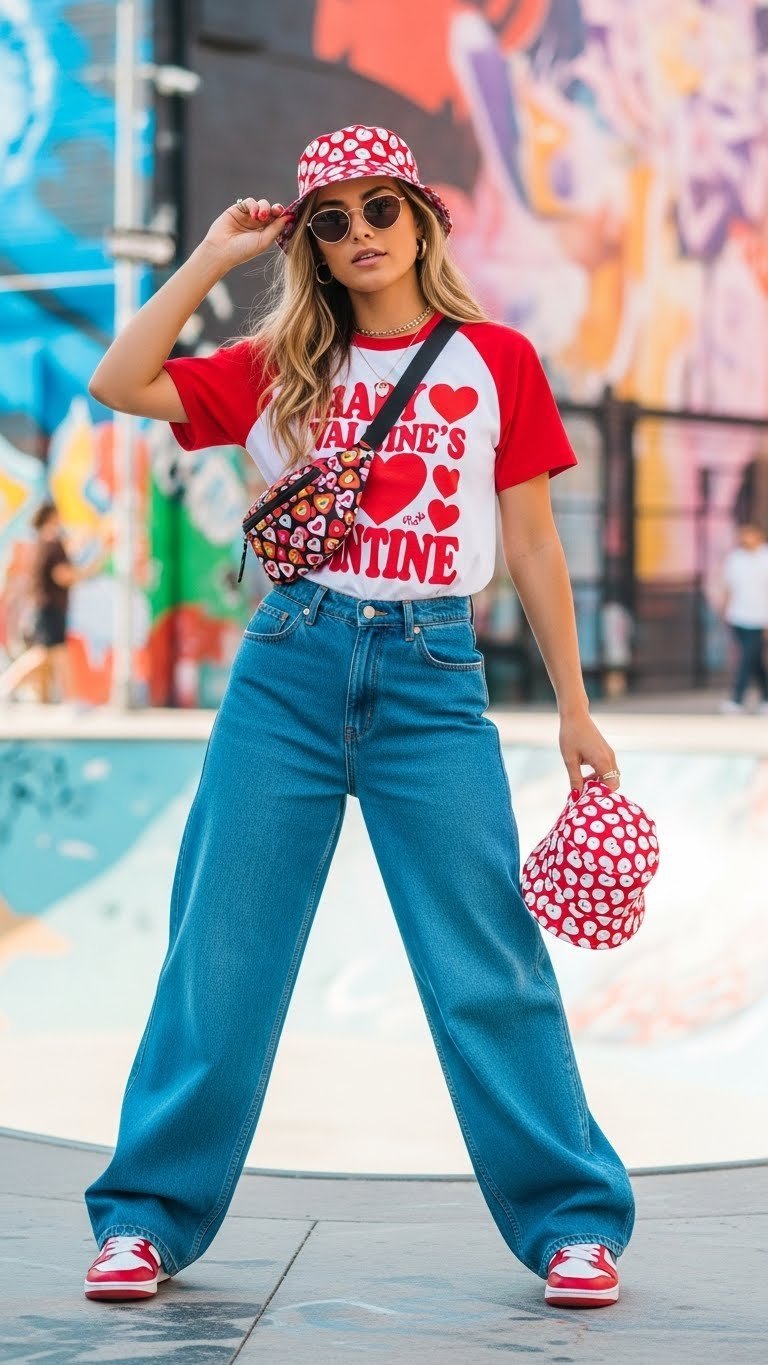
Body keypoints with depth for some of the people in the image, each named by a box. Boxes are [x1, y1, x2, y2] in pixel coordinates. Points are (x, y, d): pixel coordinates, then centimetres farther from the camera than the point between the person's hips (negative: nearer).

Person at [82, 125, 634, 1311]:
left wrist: (575, 712, 6)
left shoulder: (497, 362, 6)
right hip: (291, 669, 2)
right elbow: (121, 383, -2)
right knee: (221, 954, 2)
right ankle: (149, 1215, 12)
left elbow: (533, 546, 7)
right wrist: (215, 253, 3)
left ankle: (573, 1220, 8)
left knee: (489, 967, -3)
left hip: (432, 677, -2)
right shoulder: (283, 369, 11)